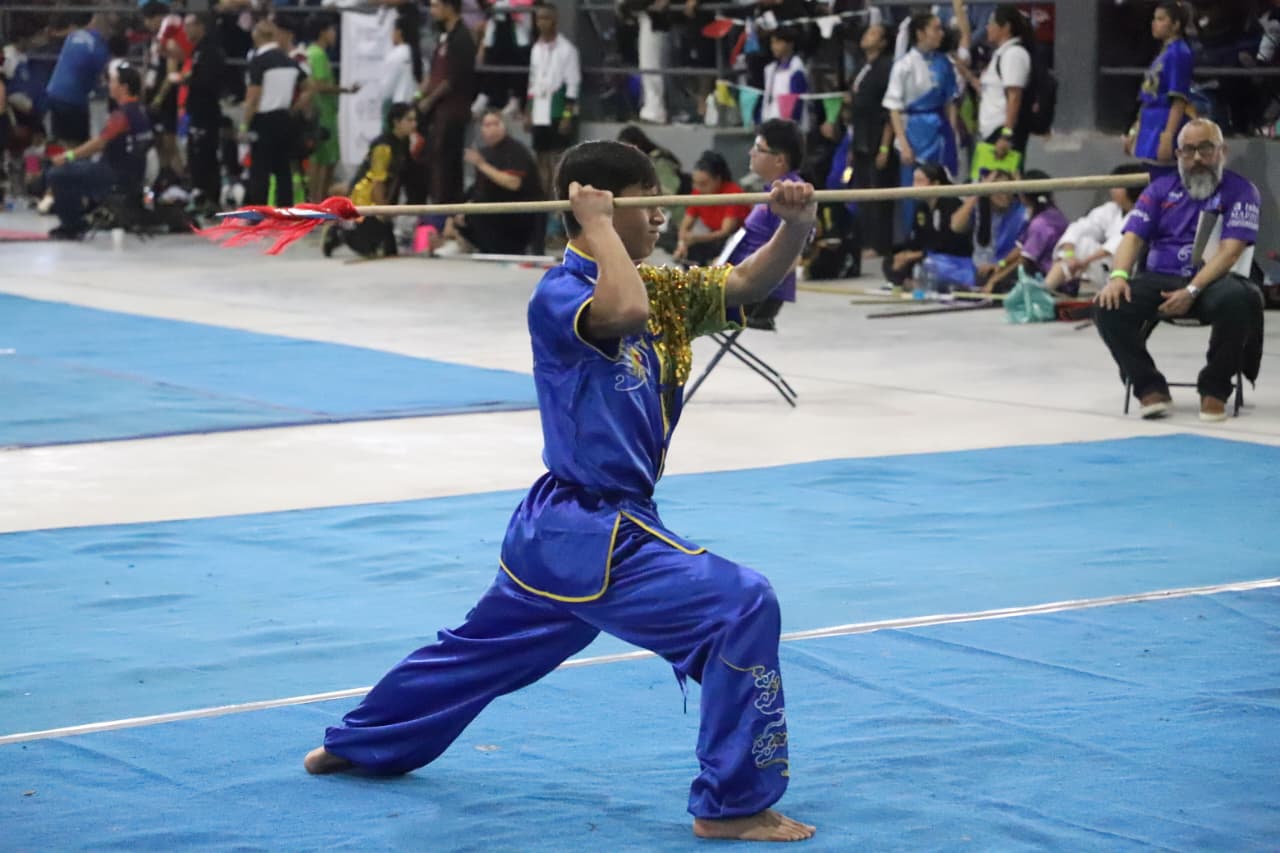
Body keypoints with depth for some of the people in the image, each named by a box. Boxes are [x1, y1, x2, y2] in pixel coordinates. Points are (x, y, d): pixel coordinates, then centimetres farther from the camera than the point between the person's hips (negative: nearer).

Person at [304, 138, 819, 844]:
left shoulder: (659, 288, 8)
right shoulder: (558, 296, -16)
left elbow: (746, 284, -1)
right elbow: (625, 312, -38)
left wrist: (794, 227, -19)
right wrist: (598, 224, -23)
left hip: (559, 526, 10)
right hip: (596, 536, -10)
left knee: (483, 648, 27)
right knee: (742, 607, -17)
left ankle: (356, 745, 46)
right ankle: (733, 806, -12)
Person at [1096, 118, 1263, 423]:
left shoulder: (1241, 191, 3)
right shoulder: (1160, 189, 16)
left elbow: (1230, 250, -9)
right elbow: (1133, 236, 7)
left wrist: (1191, 291, -23)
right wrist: (1118, 276, -16)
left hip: (1211, 282, -3)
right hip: (1159, 280, 3)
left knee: (1238, 301, -39)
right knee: (1109, 306, -27)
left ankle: (1215, 388, -16)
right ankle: (1150, 387, -12)